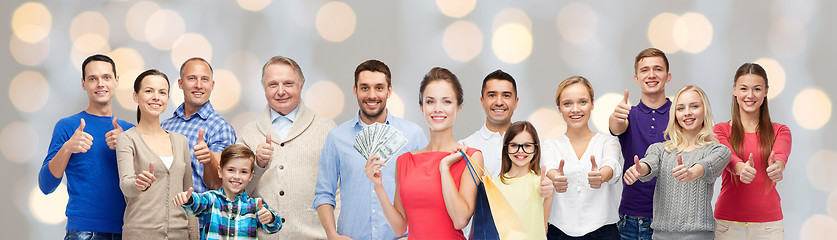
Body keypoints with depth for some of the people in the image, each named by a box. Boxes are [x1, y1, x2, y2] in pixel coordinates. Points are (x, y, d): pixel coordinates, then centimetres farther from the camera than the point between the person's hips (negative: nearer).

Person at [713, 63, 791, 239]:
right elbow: (726, 156, -17)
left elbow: (781, 155, -15)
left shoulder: (780, 131, 7)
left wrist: (777, 166, -39)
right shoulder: (721, 130, 4)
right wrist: (740, 167, -41)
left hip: (768, 224, 1)